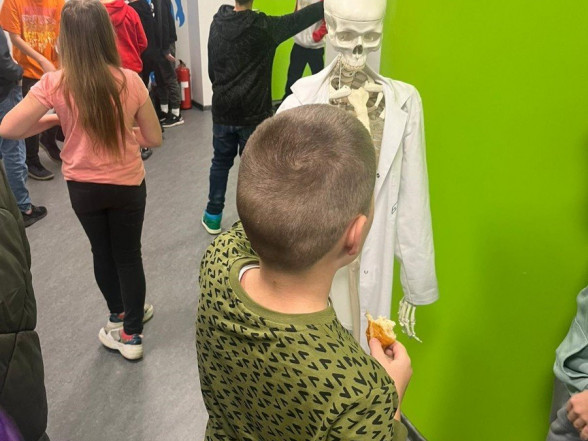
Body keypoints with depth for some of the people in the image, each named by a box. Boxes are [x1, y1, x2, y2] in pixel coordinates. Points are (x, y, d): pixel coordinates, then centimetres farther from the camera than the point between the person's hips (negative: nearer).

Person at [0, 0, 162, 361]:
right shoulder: (129, 81, -14)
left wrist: (54, 119, 2)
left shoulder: (54, 84, -14)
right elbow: (154, 138, -7)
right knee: (129, 255, 15)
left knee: (102, 253, 23)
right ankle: (131, 335, 26)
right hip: (127, 185, -1)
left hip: (83, 187, 1)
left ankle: (121, 316, 44)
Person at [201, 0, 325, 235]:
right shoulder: (264, 26, -13)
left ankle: (213, 216, 26)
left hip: (222, 110, 4)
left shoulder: (217, 23, 2)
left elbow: (212, 68, 9)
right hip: (253, 113, -4)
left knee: (221, 162, 17)